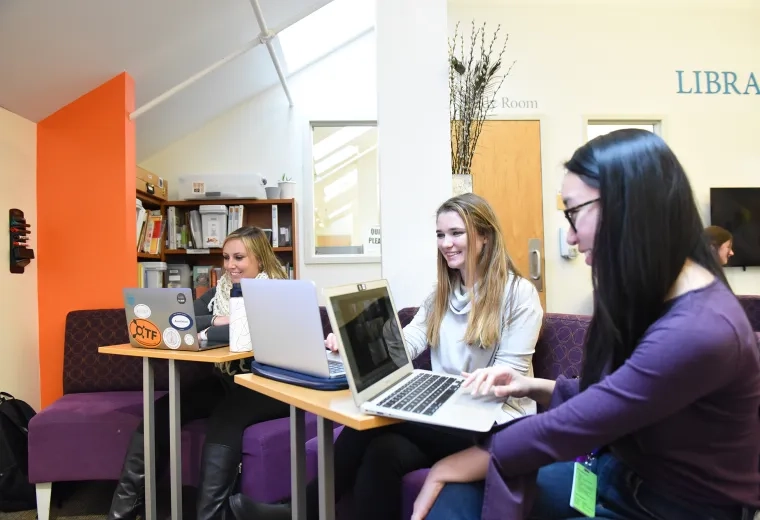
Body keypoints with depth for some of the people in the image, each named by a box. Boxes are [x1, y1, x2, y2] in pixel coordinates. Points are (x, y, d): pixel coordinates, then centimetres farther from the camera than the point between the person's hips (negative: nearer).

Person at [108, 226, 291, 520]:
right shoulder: (221, 291, 12)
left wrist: (199, 331, -19)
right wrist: (215, 320, -14)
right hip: (227, 381, 6)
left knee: (225, 420, -34)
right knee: (159, 413, -13)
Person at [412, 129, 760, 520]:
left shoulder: (699, 332, -29)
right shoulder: (648, 297, 1)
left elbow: (569, 428, -24)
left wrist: (465, 462, -13)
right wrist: (536, 387, -3)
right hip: (618, 471, 7)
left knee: (460, 484, -20)